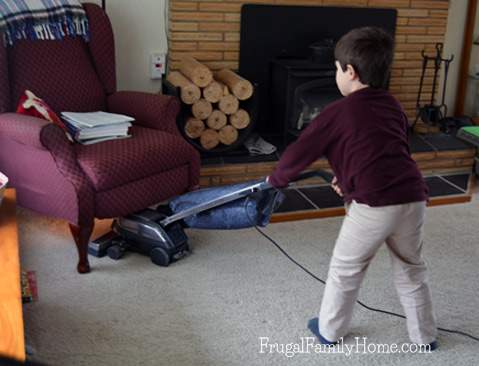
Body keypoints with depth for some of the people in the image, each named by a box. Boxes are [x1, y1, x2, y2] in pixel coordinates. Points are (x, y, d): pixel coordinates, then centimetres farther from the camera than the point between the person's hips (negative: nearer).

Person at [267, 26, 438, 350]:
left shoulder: (338, 112, 1)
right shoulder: (393, 107, 19)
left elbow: (299, 152, 7)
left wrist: (275, 180, 24)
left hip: (374, 204, -6)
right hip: (413, 198, 6)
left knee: (345, 270, 16)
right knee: (411, 269, 24)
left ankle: (330, 331, 32)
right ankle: (426, 336, 38)